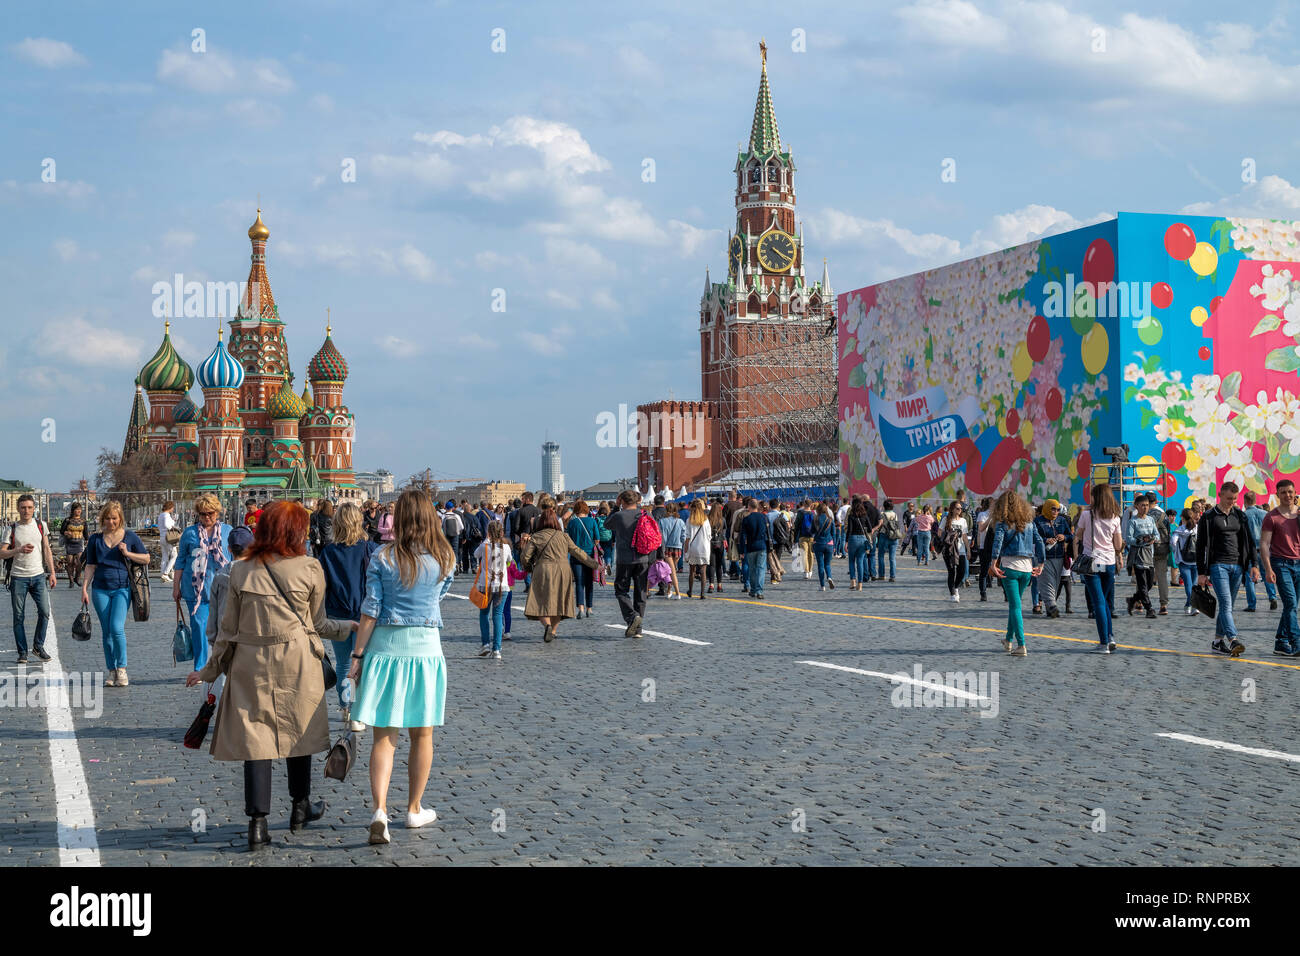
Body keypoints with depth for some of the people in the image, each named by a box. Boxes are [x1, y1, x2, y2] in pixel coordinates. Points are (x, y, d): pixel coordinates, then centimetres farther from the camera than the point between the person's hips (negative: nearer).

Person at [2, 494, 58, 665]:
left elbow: (47, 550, 11)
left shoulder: (41, 525, 6)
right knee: (19, 617, 1)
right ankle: (22, 652, 9)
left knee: (44, 612, -7)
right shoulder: (12, 529, 0)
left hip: (38, 576, 1)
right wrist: (19, 550, -21)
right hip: (18, 577, -1)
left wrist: (52, 573, 7)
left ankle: (38, 646, 10)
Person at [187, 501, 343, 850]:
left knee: (254, 737, 3)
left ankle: (258, 822, -1)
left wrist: (210, 670, 15)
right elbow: (317, 624, 3)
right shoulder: (309, 568, -5)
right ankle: (300, 808, 31)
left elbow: (228, 628, 4)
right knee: (298, 730, 17)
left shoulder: (241, 571, 0)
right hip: (297, 662, -1)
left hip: (250, 663, 1)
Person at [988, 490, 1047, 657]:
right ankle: (1009, 640, 32)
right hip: (1027, 568, 4)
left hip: (1009, 566, -4)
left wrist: (993, 562, -22)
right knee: (1015, 604, 20)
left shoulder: (1003, 522, -3)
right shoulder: (1029, 521, 10)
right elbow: (1039, 541, 9)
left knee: (1015, 606, -3)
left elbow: (998, 540, -18)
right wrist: (1041, 563, 14)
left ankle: (1021, 646, -11)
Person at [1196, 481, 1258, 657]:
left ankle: (1218, 641, 16)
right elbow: (1201, 546, -1)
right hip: (1218, 566, -5)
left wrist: (1253, 564, 6)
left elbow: (1249, 541, 16)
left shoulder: (1240, 515, 11)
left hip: (1237, 566, 5)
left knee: (1227, 606, 8)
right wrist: (1202, 573, -5)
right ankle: (1233, 641, -26)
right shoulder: (1208, 517, -1)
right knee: (1226, 604, -16)